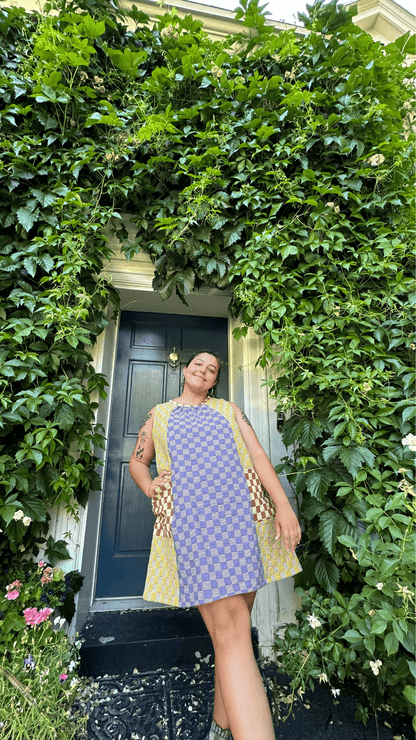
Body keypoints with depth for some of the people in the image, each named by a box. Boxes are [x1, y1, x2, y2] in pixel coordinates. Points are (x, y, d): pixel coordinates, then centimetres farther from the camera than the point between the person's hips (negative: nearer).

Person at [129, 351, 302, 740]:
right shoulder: (158, 414, 16)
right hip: (190, 519, -2)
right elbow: (137, 462, 24)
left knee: (232, 629, 10)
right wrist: (149, 488, 2)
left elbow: (257, 454, 7)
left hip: (243, 514, 3)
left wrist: (283, 504, -5)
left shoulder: (229, 409, 16)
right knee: (231, 635, -9)